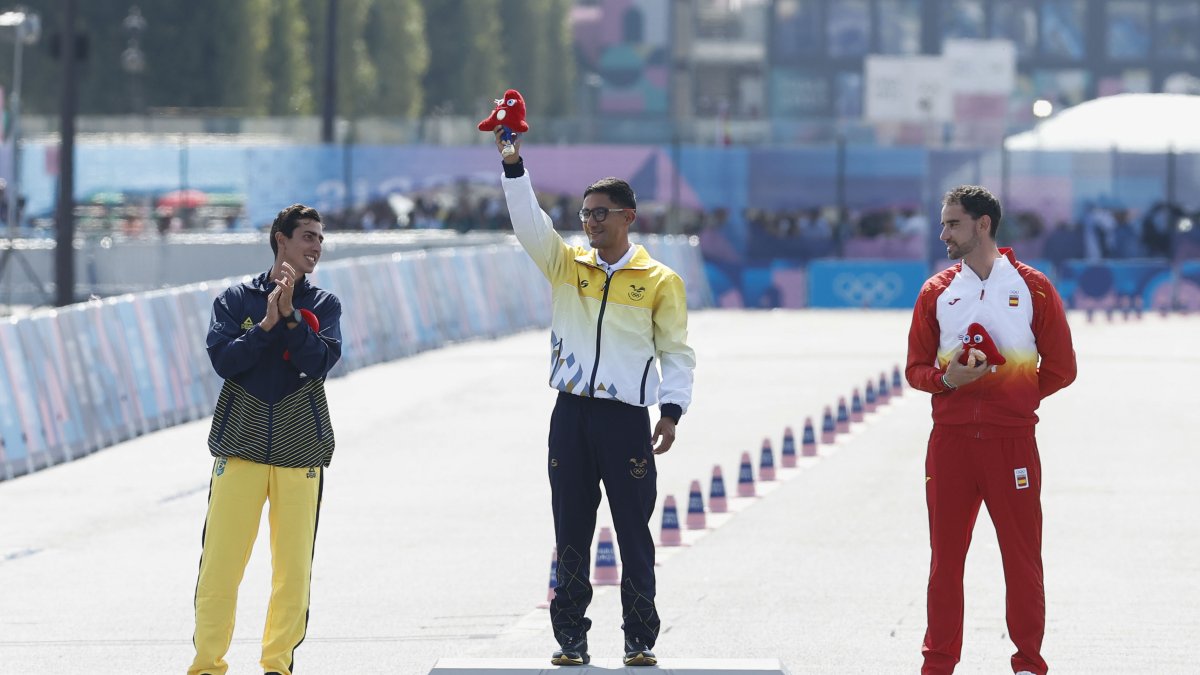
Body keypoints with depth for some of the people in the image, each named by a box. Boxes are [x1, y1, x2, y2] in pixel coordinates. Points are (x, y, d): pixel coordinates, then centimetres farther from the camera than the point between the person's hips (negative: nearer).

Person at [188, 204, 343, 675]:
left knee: (294, 565, -2)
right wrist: (267, 324, -13)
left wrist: (289, 315, -14)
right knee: (221, 561, -5)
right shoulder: (236, 299, 7)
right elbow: (224, 361, -5)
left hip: (300, 453, 1)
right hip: (241, 443, -1)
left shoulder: (323, 305, 10)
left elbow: (320, 362, -6)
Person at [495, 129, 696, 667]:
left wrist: (672, 410, -6)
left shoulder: (659, 281, 3)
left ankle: (640, 638, 5)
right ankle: (570, 637, 9)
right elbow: (529, 222, -3)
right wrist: (513, 165, -15)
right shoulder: (566, 265, 10)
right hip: (571, 415, 3)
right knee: (571, 532, 4)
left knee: (634, 532, -1)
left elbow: (676, 351, 5)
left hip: (627, 418, -3)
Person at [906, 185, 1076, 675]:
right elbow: (916, 368, 10)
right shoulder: (936, 292, 9)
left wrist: (1017, 396, -2)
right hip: (951, 441, 2)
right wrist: (947, 380, -10)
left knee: (1022, 557, 0)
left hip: (1012, 441, -2)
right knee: (945, 557, 4)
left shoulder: (1032, 288, 2)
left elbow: (1060, 368, 5)